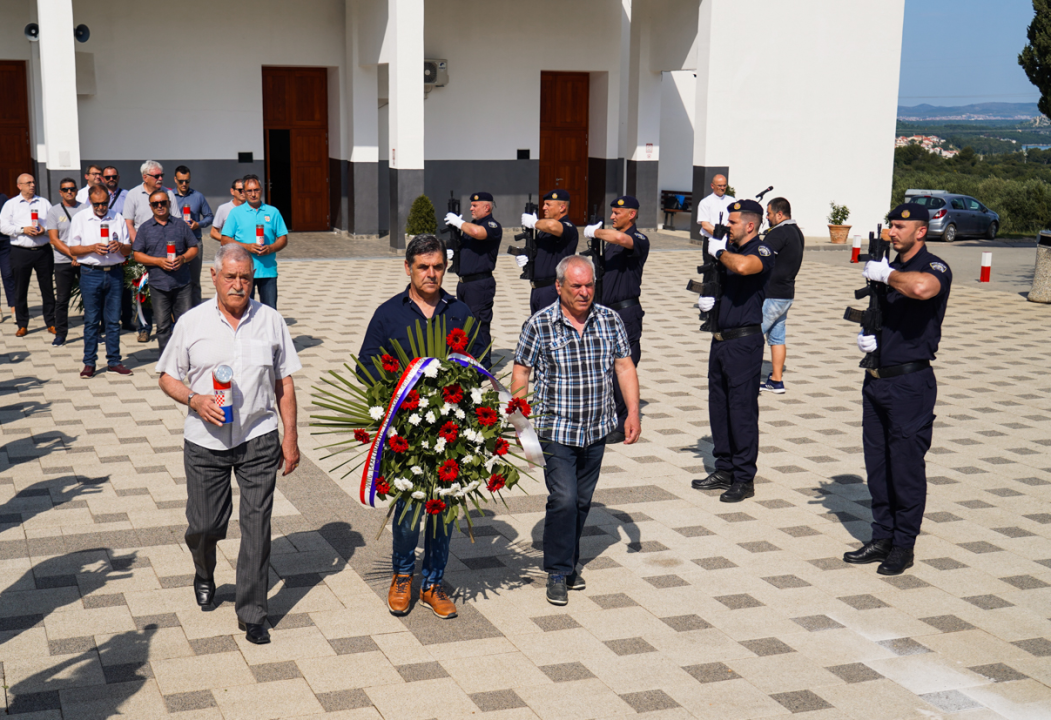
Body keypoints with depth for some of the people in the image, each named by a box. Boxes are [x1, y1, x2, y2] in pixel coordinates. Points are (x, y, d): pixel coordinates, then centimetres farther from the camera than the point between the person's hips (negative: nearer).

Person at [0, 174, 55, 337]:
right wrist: (23, 230, -12)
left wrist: (45, 230, -11)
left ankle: (51, 323, 12)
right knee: (20, 290, 3)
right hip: (20, 252, -1)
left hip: (43, 250, 1)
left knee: (48, 288, 3)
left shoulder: (44, 203, 12)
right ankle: (22, 325, 11)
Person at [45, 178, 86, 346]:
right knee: (62, 299, 2)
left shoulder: (85, 209, 8)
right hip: (63, 262, -1)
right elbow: (54, 239, -1)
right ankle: (60, 333, 10)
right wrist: (72, 255, -12)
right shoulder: (54, 211, 5)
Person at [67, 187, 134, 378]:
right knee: (91, 320, 1)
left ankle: (114, 361, 12)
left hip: (114, 273, 2)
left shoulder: (118, 219, 10)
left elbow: (128, 250, 11)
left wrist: (120, 246, -12)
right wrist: (93, 248, -15)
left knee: (113, 320, 5)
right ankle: (89, 363, 7)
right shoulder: (79, 219, 4)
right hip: (91, 274, -2)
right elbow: (73, 249, 1)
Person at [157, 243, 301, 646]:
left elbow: (284, 383, 8)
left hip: (259, 438, 0)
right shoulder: (192, 322, 1)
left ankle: (252, 613, 9)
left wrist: (290, 435, 5)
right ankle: (204, 574, 42)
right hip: (205, 441, 0)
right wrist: (195, 400, -14)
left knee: (257, 524, -2)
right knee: (204, 524, 7)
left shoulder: (271, 321, 3)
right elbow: (168, 377, 6)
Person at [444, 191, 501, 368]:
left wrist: (459, 222, -15)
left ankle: (483, 365, -2)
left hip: (480, 284, -9)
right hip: (464, 283, 10)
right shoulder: (472, 224, 19)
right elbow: (464, 246, 29)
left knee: (479, 325, -7)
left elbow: (477, 232, -31)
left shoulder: (492, 226, -9)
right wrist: (452, 253, 7)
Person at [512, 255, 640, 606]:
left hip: (597, 430, 4)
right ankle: (558, 573, 2)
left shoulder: (610, 320, 2)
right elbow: (521, 371, -1)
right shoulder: (539, 324, -7)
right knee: (563, 499, -11)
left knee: (582, 501, 13)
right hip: (556, 430, -4)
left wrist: (633, 413, -1)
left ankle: (570, 562, 30)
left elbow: (624, 367, 6)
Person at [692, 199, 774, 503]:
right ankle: (724, 470, 24)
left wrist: (720, 252, -17)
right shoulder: (731, 249, 13)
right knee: (719, 406, 13)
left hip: (744, 342, -9)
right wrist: (708, 299, 4)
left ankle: (744, 479, 4)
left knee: (742, 409, -4)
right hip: (720, 339, 9)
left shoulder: (761, 252, -11)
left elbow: (742, 266, -35)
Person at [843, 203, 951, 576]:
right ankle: (882, 538, 22)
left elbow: (921, 288, -36)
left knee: (906, 465, -1)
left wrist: (885, 274, -20)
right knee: (877, 465, 12)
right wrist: (865, 336, 2)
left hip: (910, 383, -8)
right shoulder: (889, 268, 14)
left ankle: (903, 545, 9)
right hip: (876, 378, 8)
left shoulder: (934, 268, -10)